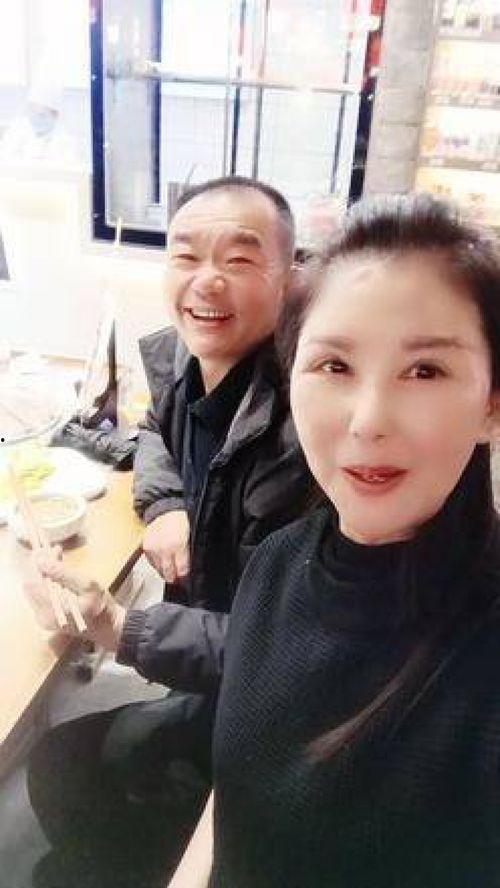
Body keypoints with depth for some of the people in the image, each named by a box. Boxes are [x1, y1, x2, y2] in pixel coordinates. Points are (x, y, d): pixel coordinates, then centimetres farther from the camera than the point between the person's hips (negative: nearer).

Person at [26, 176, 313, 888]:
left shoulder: (300, 431, -31)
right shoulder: (172, 356, -9)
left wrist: (119, 631, -29)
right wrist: (164, 506, -5)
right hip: (202, 621, 6)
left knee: (66, 771, -8)